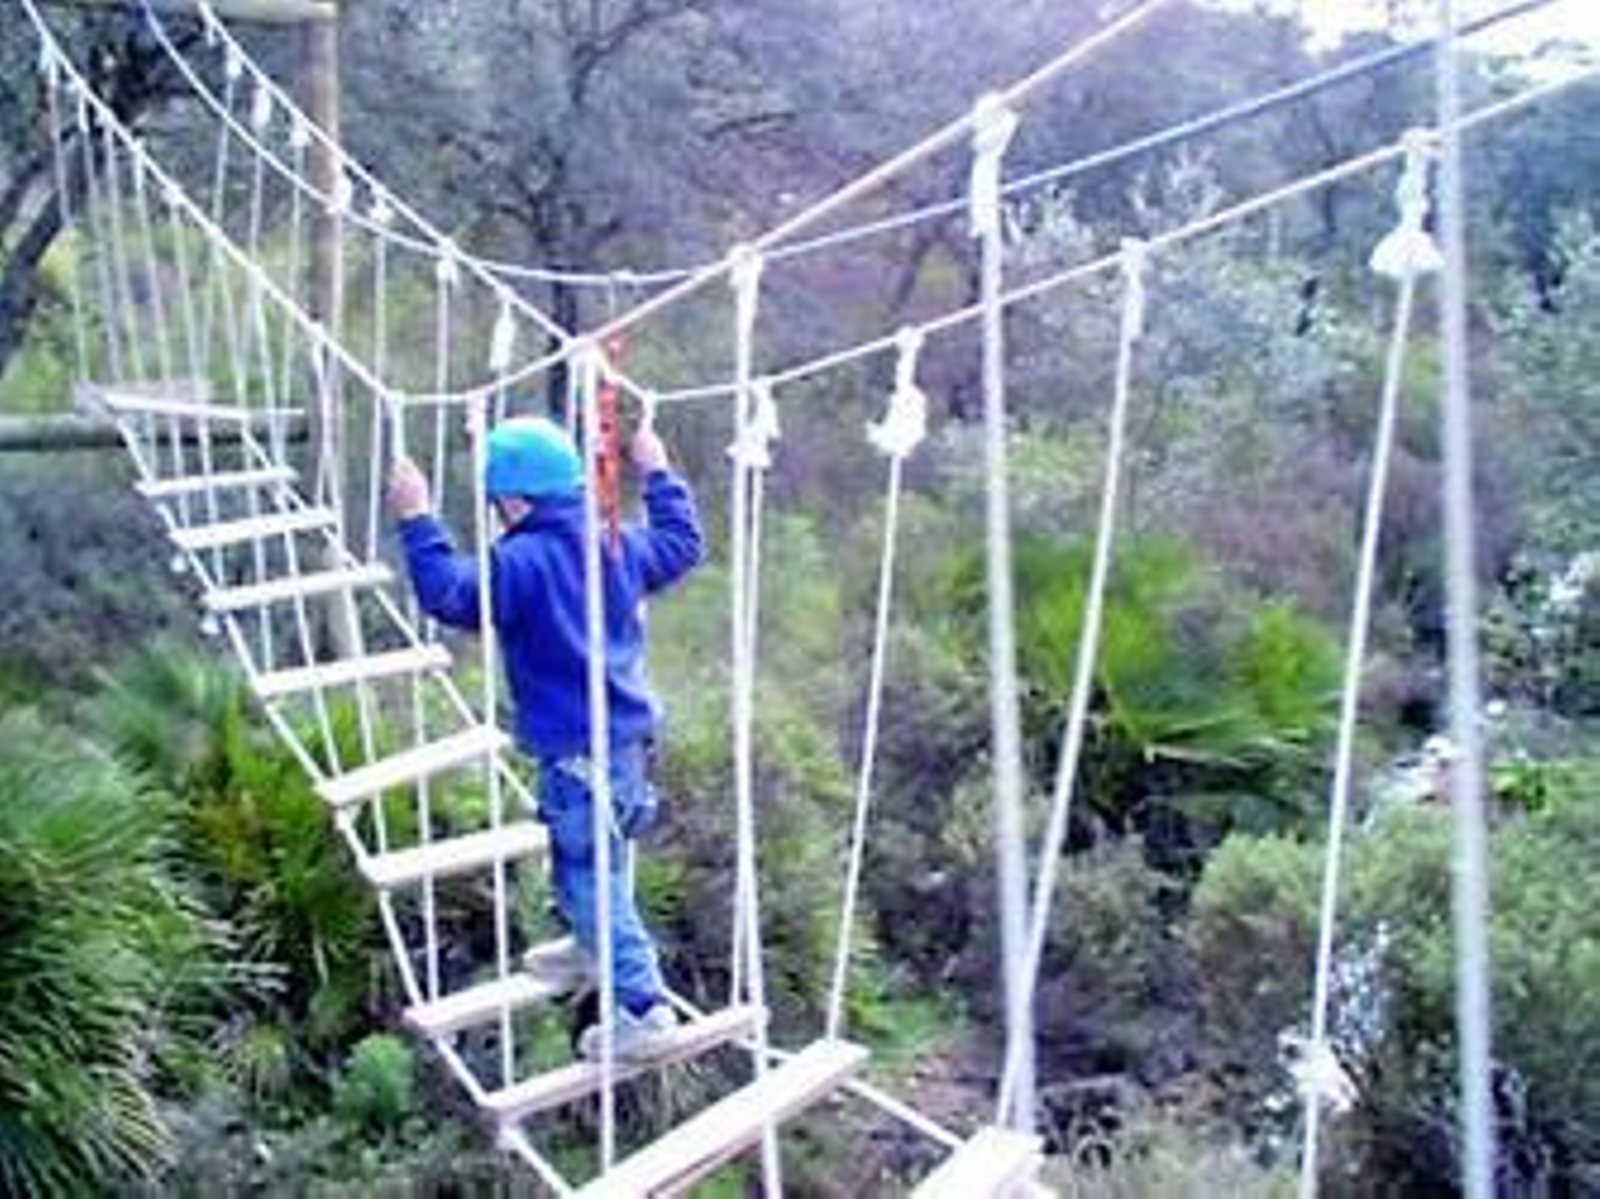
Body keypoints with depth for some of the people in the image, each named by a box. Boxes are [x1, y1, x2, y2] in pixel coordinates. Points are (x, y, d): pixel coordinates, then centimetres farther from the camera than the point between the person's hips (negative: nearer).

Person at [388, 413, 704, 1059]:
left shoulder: (522, 563, -20)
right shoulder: (619, 543, 3)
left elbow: (451, 593, -26)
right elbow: (683, 544, 20)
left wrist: (418, 520, -21)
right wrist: (658, 474, 31)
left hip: (576, 751, -8)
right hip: (629, 737, 8)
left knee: (588, 874, 0)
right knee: (601, 859, 27)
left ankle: (643, 1003, 2)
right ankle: (595, 947, 48)